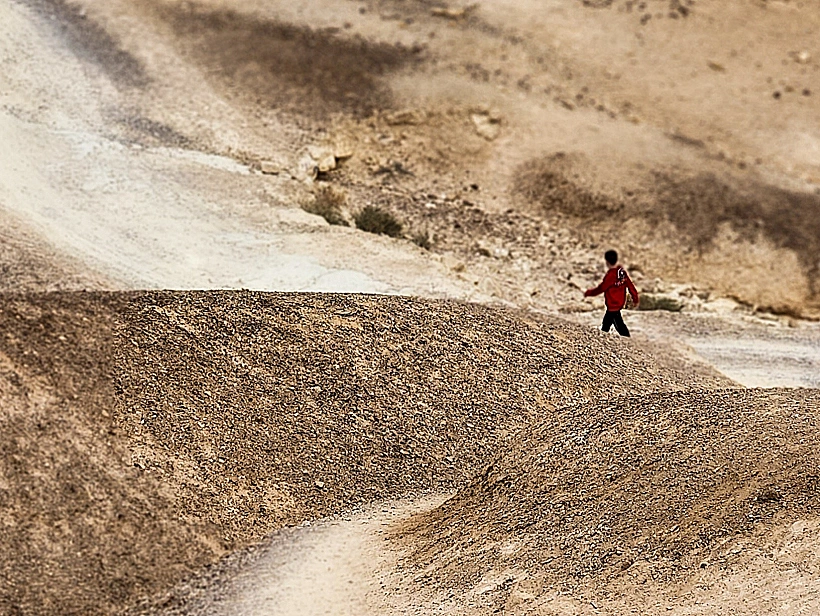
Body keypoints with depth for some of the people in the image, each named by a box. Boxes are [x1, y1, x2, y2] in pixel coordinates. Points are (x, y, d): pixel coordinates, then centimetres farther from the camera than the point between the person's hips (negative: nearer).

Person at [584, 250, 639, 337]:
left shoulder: (610, 275, -25)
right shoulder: (622, 271, -2)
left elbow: (600, 289, -17)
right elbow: (630, 286, 4)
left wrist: (588, 293, -3)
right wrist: (635, 299, 14)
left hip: (613, 305, -9)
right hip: (620, 302, 9)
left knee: (619, 325, -3)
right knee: (606, 323, 22)